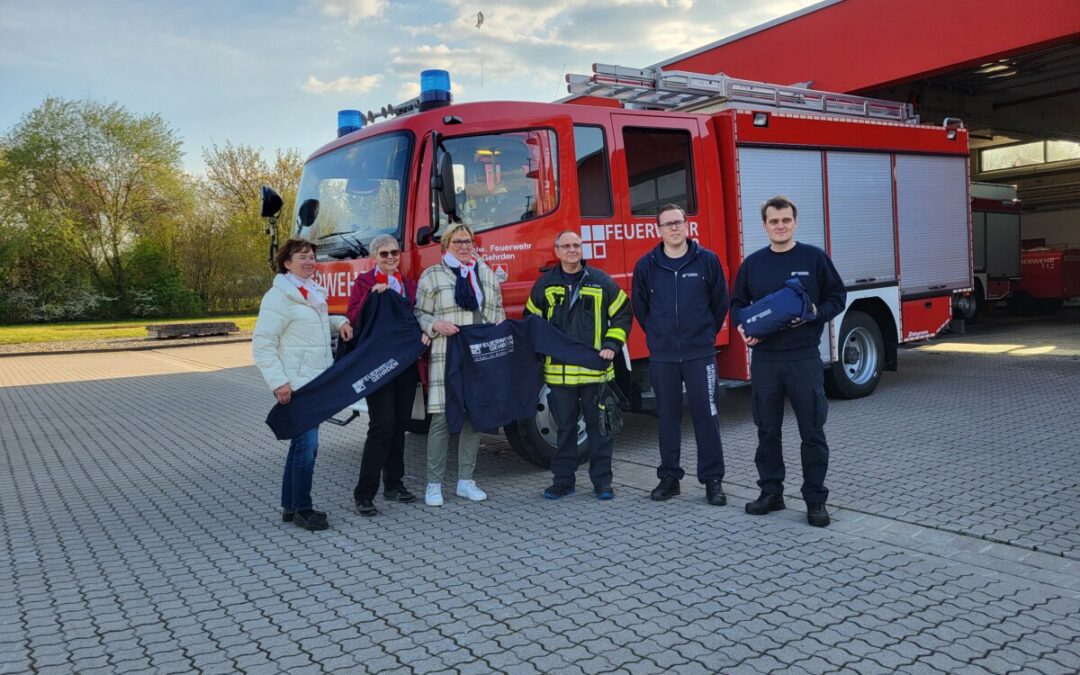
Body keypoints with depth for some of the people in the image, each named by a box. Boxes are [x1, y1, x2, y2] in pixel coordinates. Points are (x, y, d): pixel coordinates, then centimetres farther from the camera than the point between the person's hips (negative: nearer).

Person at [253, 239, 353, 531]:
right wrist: (278, 381, -22)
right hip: (296, 386, -9)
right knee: (307, 445, -8)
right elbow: (262, 344, -15)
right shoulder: (279, 297, -12)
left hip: (317, 383, 9)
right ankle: (302, 510, 4)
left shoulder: (314, 292, 13)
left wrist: (338, 322, 10)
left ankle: (289, 506, 25)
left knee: (302, 444, 14)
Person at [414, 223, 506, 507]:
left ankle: (465, 480, 19)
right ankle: (434, 484, 6)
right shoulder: (432, 276, 3)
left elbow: (497, 309, 22)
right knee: (442, 418, -5)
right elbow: (420, 314, 4)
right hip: (446, 356, -4)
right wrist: (435, 325, -15)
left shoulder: (486, 273, 16)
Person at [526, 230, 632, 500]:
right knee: (564, 427, 9)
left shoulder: (601, 281, 3)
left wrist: (612, 345, -3)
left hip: (595, 369, -1)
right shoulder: (545, 284, 7)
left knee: (599, 425, 5)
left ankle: (602, 480, 16)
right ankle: (563, 479, 20)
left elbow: (622, 314, 8)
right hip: (559, 370, 1)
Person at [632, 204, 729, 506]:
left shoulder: (707, 260, -2)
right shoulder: (646, 265, 1)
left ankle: (713, 480, 9)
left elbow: (720, 302, 8)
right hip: (662, 355, 2)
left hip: (700, 353, -1)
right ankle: (669, 477, 19)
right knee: (668, 416, 9)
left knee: (706, 415, 0)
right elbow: (640, 306, 13)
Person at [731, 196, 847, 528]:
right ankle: (771, 491, 23)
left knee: (812, 431, 2)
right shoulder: (752, 263, 7)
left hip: (804, 357, -2)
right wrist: (743, 326, -5)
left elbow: (837, 297, 5)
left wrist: (816, 313, -13)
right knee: (767, 430, 9)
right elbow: (737, 303, 15)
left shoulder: (814, 258, 1)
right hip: (764, 359, 2)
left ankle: (815, 499, 12)